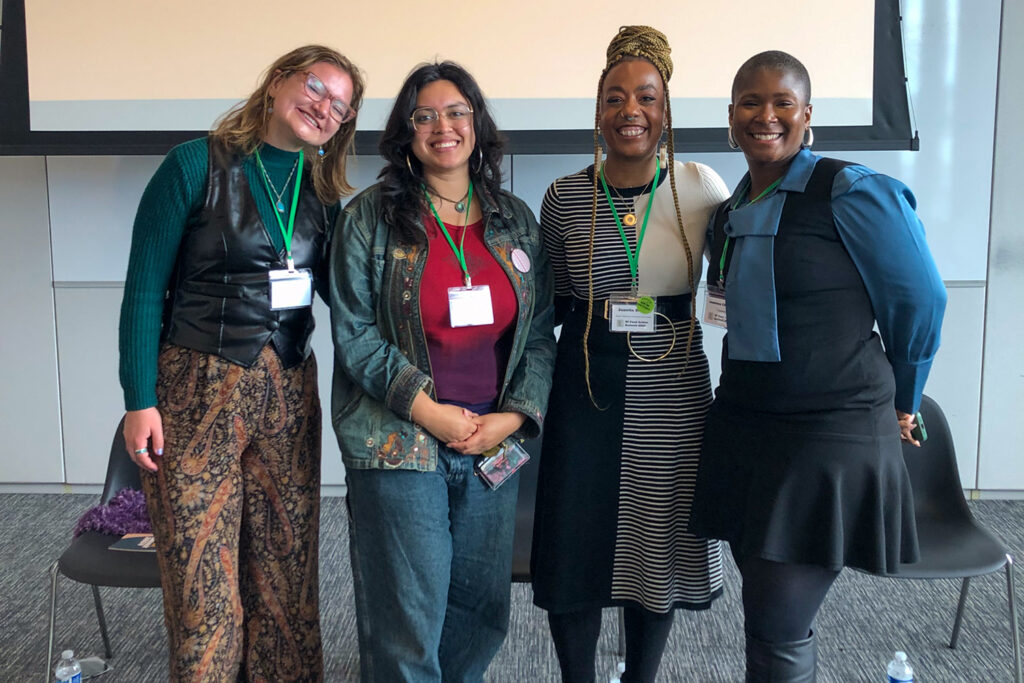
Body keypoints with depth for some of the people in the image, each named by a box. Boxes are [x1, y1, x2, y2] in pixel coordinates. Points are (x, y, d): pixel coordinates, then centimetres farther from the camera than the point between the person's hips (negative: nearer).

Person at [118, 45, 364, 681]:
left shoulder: (321, 193, 10)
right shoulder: (197, 164, -5)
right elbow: (144, 287, -6)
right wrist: (140, 400, -10)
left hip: (288, 395, 5)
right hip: (196, 394, -4)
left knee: (286, 568, 9)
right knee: (201, 578, 0)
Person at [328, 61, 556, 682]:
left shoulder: (516, 222, 10)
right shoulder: (370, 218, 0)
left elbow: (542, 333, 9)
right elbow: (353, 332, -5)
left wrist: (515, 415, -5)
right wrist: (428, 410, -12)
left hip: (493, 444, 4)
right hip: (398, 443, -3)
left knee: (483, 610, 12)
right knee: (408, 626, 0)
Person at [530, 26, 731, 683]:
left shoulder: (702, 187, -3)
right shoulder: (565, 196, -1)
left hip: (674, 389, 0)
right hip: (587, 388, 0)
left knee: (658, 544, 11)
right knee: (574, 547, 5)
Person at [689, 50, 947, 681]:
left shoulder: (854, 193, -10)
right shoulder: (728, 215, 9)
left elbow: (920, 303, -3)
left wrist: (899, 405, 9)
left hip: (831, 435, -6)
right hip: (742, 429, 7)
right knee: (765, 617, 14)